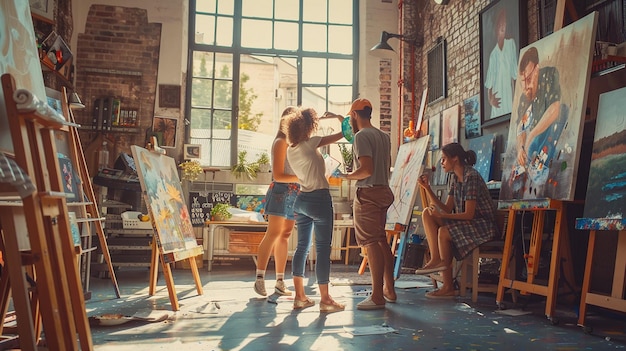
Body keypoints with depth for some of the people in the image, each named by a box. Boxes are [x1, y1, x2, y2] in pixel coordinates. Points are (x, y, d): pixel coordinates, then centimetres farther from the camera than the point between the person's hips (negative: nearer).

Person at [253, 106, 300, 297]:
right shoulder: (281, 142, -6)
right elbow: (278, 175, -12)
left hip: (293, 193, 8)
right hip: (281, 191, -8)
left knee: (284, 236, 6)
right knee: (274, 233, -14)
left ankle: (280, 282, 9)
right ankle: (260, 278, -10)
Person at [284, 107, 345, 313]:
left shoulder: (290, 150, 8)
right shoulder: (309, 144, -13)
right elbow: (339, 135, -7)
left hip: (301, 199, 8)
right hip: (319, 198, -8)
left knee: (302, 247, 11)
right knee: (323, 249, -3)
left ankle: (300, 297, 15)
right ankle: (325, 299, 2)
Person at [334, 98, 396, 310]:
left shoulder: (361, 136, -13)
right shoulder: (383, 136, 14)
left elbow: (367, 169, -22)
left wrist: (348, 176, -5)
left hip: (368, 193, -9)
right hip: (383, 190, 9)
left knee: (371, 243, -6)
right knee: (381, 241, 15)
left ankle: (377, 297, -3)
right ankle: (389, 290, 23)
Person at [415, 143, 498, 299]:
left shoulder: (471, 176, -18)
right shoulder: (454, 178, 9)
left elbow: (469, 214, -22)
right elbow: (447, 209, 4)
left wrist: (441, 215, -25)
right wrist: (427, 188, -1)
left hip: (484, 225, -9)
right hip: (466, 223, 9)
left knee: (444, 231, -27)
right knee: (427, 213, -6)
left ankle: (448, 287, -12)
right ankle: (436, 258, -19)